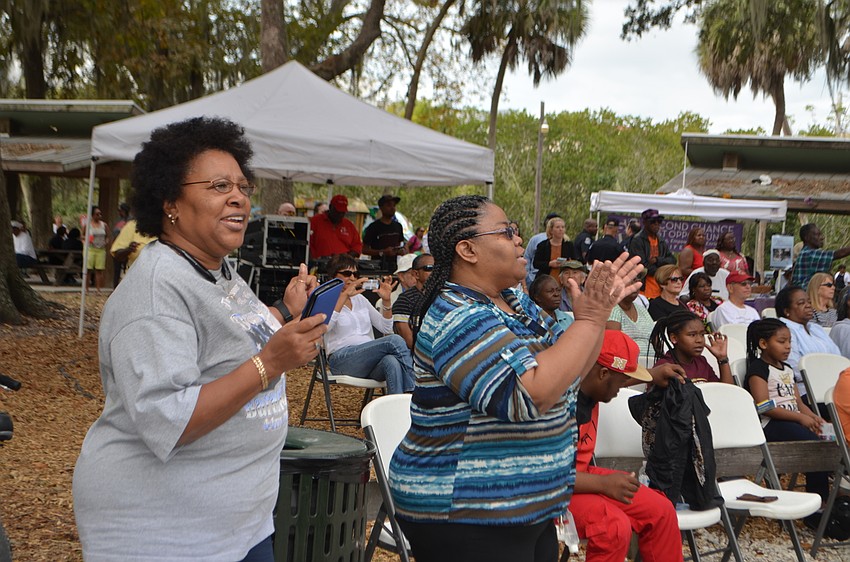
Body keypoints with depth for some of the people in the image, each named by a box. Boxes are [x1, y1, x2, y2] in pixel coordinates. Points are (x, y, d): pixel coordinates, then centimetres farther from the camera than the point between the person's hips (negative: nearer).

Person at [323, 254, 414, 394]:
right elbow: (325, 326, -18)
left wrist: (386, 301, 3)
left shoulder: (360, 298, 24)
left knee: (392, 362, -34)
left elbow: (386, 328, 18)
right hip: (342, 360, -5)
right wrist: (345, 294, -20)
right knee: (395, 340, -27)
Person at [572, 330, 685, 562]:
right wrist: (603, 484, -28)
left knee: (660, 510, 4)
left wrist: (653, 375, 31)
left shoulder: (588, 386, 0)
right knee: (615, 527, -32)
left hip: (583, 475, 10)